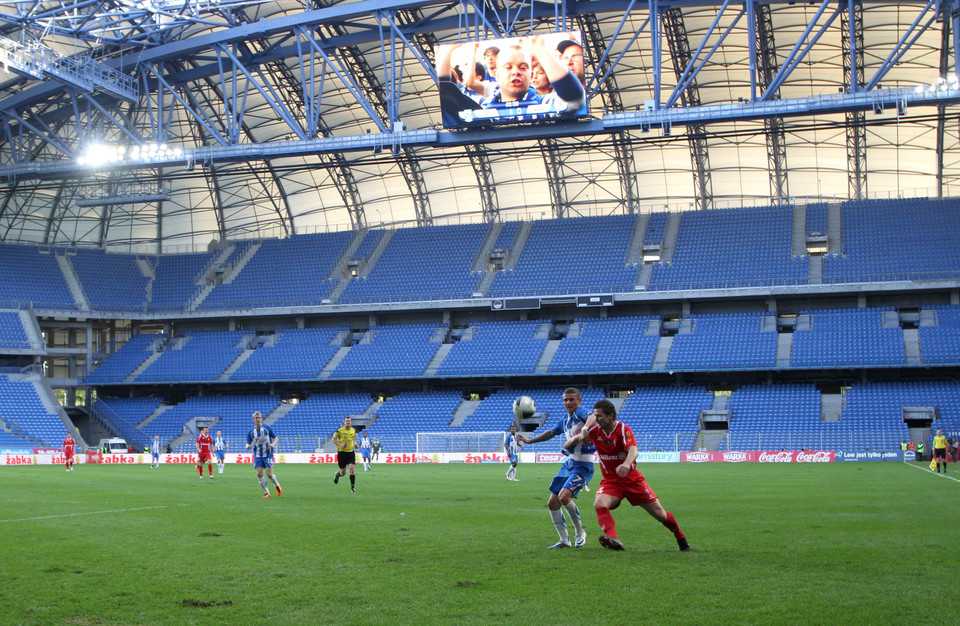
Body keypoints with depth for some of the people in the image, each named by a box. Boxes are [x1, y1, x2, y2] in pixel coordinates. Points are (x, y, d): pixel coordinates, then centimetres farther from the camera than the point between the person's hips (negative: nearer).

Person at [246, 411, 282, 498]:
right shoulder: (251, 431, 0)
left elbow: (276, 438, 5)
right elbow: (248, 443, 5)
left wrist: (273, 444, -16)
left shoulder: (267, 429, -5)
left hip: (268, 454, -2)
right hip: (257, 456, 2)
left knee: (269, 474, -8)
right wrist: (248, 446, -19)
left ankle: (277, 485, 23)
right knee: (259, 474, -10)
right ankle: (266, 492, 4)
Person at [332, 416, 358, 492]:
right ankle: (337, 474, 41)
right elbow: (334, 439, -2)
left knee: (351, 468, -14)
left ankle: (353, 487, -6)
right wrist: (340, 445, -17)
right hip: (342, 452, -2)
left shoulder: (353, 430, 5)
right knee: (343, 472, 3)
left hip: (351, 452, 2)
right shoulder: (340, 430, -8)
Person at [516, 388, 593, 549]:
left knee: (564, 497, -25)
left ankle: (580, 532, -2)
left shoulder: (582, 414, -12)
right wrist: (530, 440, 38)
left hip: (582, 465, -9)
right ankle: (564, 540, 17)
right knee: (552, 503, 4)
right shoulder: (564, 420, 14)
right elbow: (551, 433, 32)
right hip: (568, 463, 9)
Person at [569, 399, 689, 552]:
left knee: (659, 514, 2)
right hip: (610, 481, 2)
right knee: (599, 503, -32)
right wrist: (579, 436, -12)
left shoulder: (624, 430, -16)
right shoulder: (594, 431, -4)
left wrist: (626, 464, -56)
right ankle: (612, 539, -47)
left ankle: (680, 537, 30)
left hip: (632, 479, -2)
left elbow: (633, 450, -34)